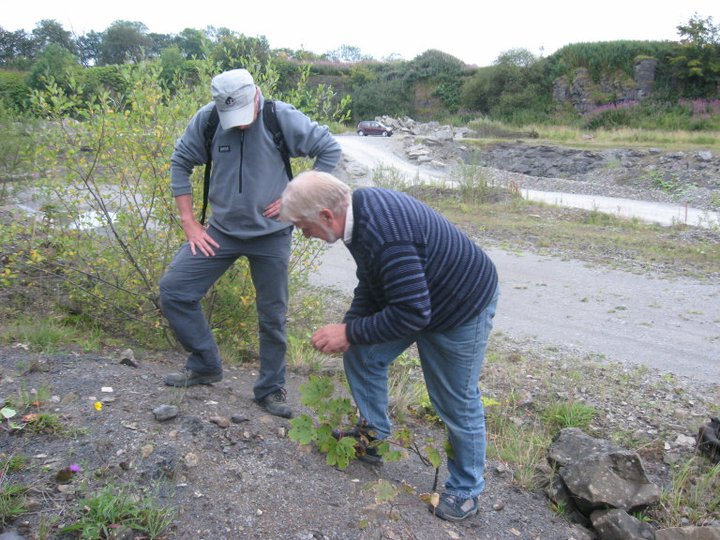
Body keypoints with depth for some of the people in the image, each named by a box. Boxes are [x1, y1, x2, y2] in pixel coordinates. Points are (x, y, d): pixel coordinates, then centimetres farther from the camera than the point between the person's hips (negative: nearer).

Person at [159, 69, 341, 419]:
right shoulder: (206, 119, -8)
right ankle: (205, 365, 15)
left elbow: (330, 150, -5)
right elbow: (180, 164, 4)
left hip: (271, 235, -2)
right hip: (222, 230, 3)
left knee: (272, 317, 6)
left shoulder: (283, 118, -14)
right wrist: (189, 223, -1)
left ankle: (271, 390, 25)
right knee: (173, 291, -3)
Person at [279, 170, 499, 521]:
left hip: (462, 308, -9)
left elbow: (411, 312, -34)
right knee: (361, 356, 9)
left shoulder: (384, 236, -38)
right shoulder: (357, 207, -7)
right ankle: (373, 434, 30)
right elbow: (369, 283, 6)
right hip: (417, 295, 9)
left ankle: (465, 490, 26)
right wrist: (349, 325, -4)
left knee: (457, 404, 5)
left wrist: (350, 333, -24)